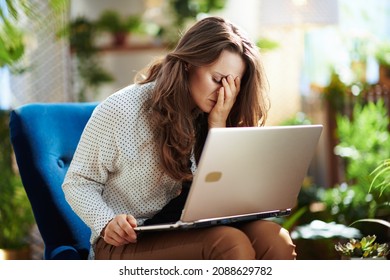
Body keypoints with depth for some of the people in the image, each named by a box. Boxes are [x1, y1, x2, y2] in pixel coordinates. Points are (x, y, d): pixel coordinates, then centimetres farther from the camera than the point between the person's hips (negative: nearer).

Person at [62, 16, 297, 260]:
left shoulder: (207, 118, 5)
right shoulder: (121, 110, -10)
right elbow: (78, 183, -4)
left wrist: (217, 127, -10)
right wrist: (107, 223, -24)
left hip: (185, 233, 5)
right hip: (125, 243, -5)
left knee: (274, 238, -24)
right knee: (230, 243, -32)